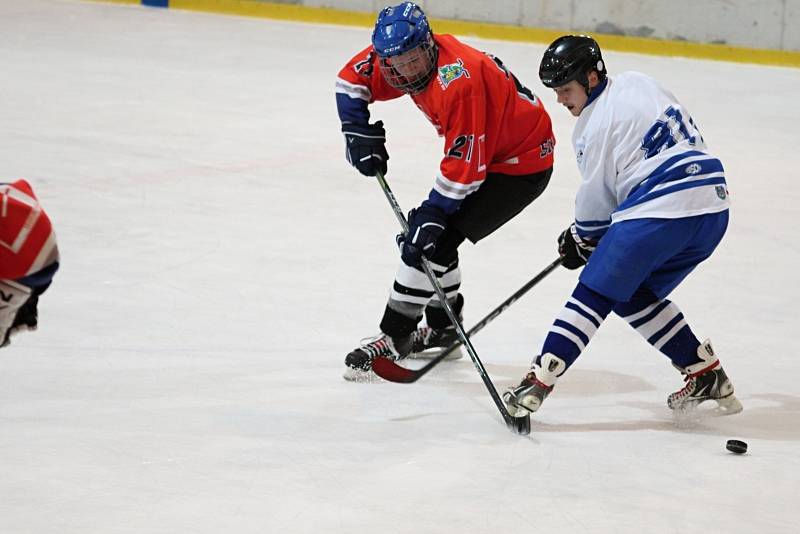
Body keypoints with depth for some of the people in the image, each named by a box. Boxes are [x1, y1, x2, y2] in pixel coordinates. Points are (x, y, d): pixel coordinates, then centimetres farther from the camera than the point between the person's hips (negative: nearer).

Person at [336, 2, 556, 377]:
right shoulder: (395, 56, -8)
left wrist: (432, 213, -28)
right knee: (432, 229, 12)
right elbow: (352, 79, 8)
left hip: (523, 163, -10)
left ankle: (395, 337, -7)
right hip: (482, 152, 10)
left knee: (433, 238, -14)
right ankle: (443, 328, 27)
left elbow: (465, 164, -30)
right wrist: (357, 130, -3)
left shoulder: (459, 82, -34)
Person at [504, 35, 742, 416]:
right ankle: (707, 374, 20)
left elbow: (596, 198, 1)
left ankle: (538, 383, -8)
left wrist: (581, 239, 20)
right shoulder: (636, 83, 17)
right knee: (634, 296, 21)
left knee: (596, 293, -3)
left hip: (660, 212, -8)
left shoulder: (597, 121, -6)